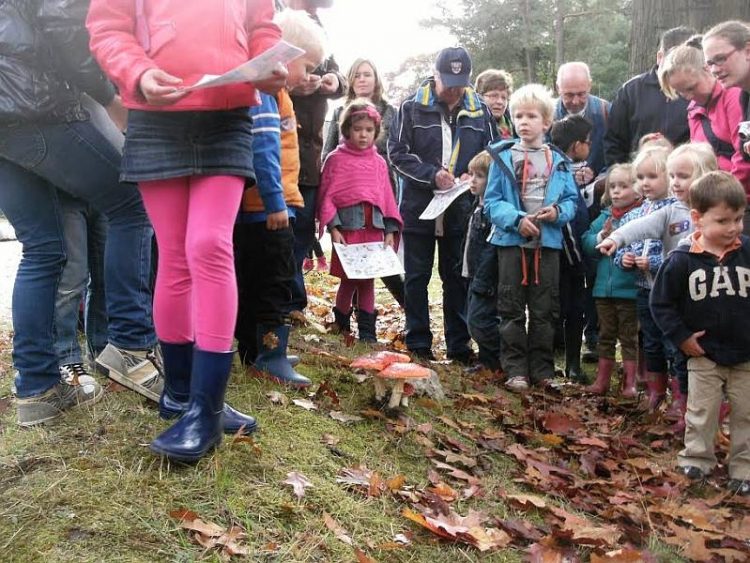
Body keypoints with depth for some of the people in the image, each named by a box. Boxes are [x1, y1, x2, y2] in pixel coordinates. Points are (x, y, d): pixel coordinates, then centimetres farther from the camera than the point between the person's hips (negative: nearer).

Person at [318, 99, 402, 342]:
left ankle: (367, 329, 14)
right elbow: (327, 196, -3)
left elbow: (387, 196, 12)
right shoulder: (336, 159, 0)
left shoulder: (379, 162, 13)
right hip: (347, 226, -3)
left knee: (368, 278, 7)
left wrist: (390, 230, 6)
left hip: (374, 227, 3)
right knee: (348, 278, 2)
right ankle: (342, 322, 22)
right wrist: (333, 228, -11)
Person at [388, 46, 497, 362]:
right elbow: (397, 152, -5)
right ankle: (418, 344, 18)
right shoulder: (413, 107, -4)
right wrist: (432, 175, -17)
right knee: (417, 277, 6)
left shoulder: (480, 111, 3)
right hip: (419, 207, -2)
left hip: (461, 210, 2)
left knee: (457, 277, 9)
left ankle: (459, 345, 19)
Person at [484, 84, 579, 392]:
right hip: (511, 241, -2)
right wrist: (517, 219, -18)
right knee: (512, 309, 3)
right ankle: (516, 369, 11)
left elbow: (572, 200, 7)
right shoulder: (503, 157, 0)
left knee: (545, 309, 8)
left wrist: (557, 211, -14)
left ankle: (543, 368, 19)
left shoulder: (558, 161, 7)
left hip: (548, 242, 2)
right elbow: (492, 202, -4)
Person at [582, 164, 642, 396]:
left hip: (629, 289, -5)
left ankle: (630, 383, 19)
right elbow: (587, 244, 4)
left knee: (629, 338, 8)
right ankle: (602, 381, 27)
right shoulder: (604, 217, 8)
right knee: (606, 336, 16)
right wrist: (601, 236, -13)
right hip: (604, 288, 5)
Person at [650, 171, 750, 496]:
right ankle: (696, 460, 29)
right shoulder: (682, 260, -12)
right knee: (702, 414, 11)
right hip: (704, 354, -1)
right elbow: (661, 303, -5)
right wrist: (681, 337, -8)